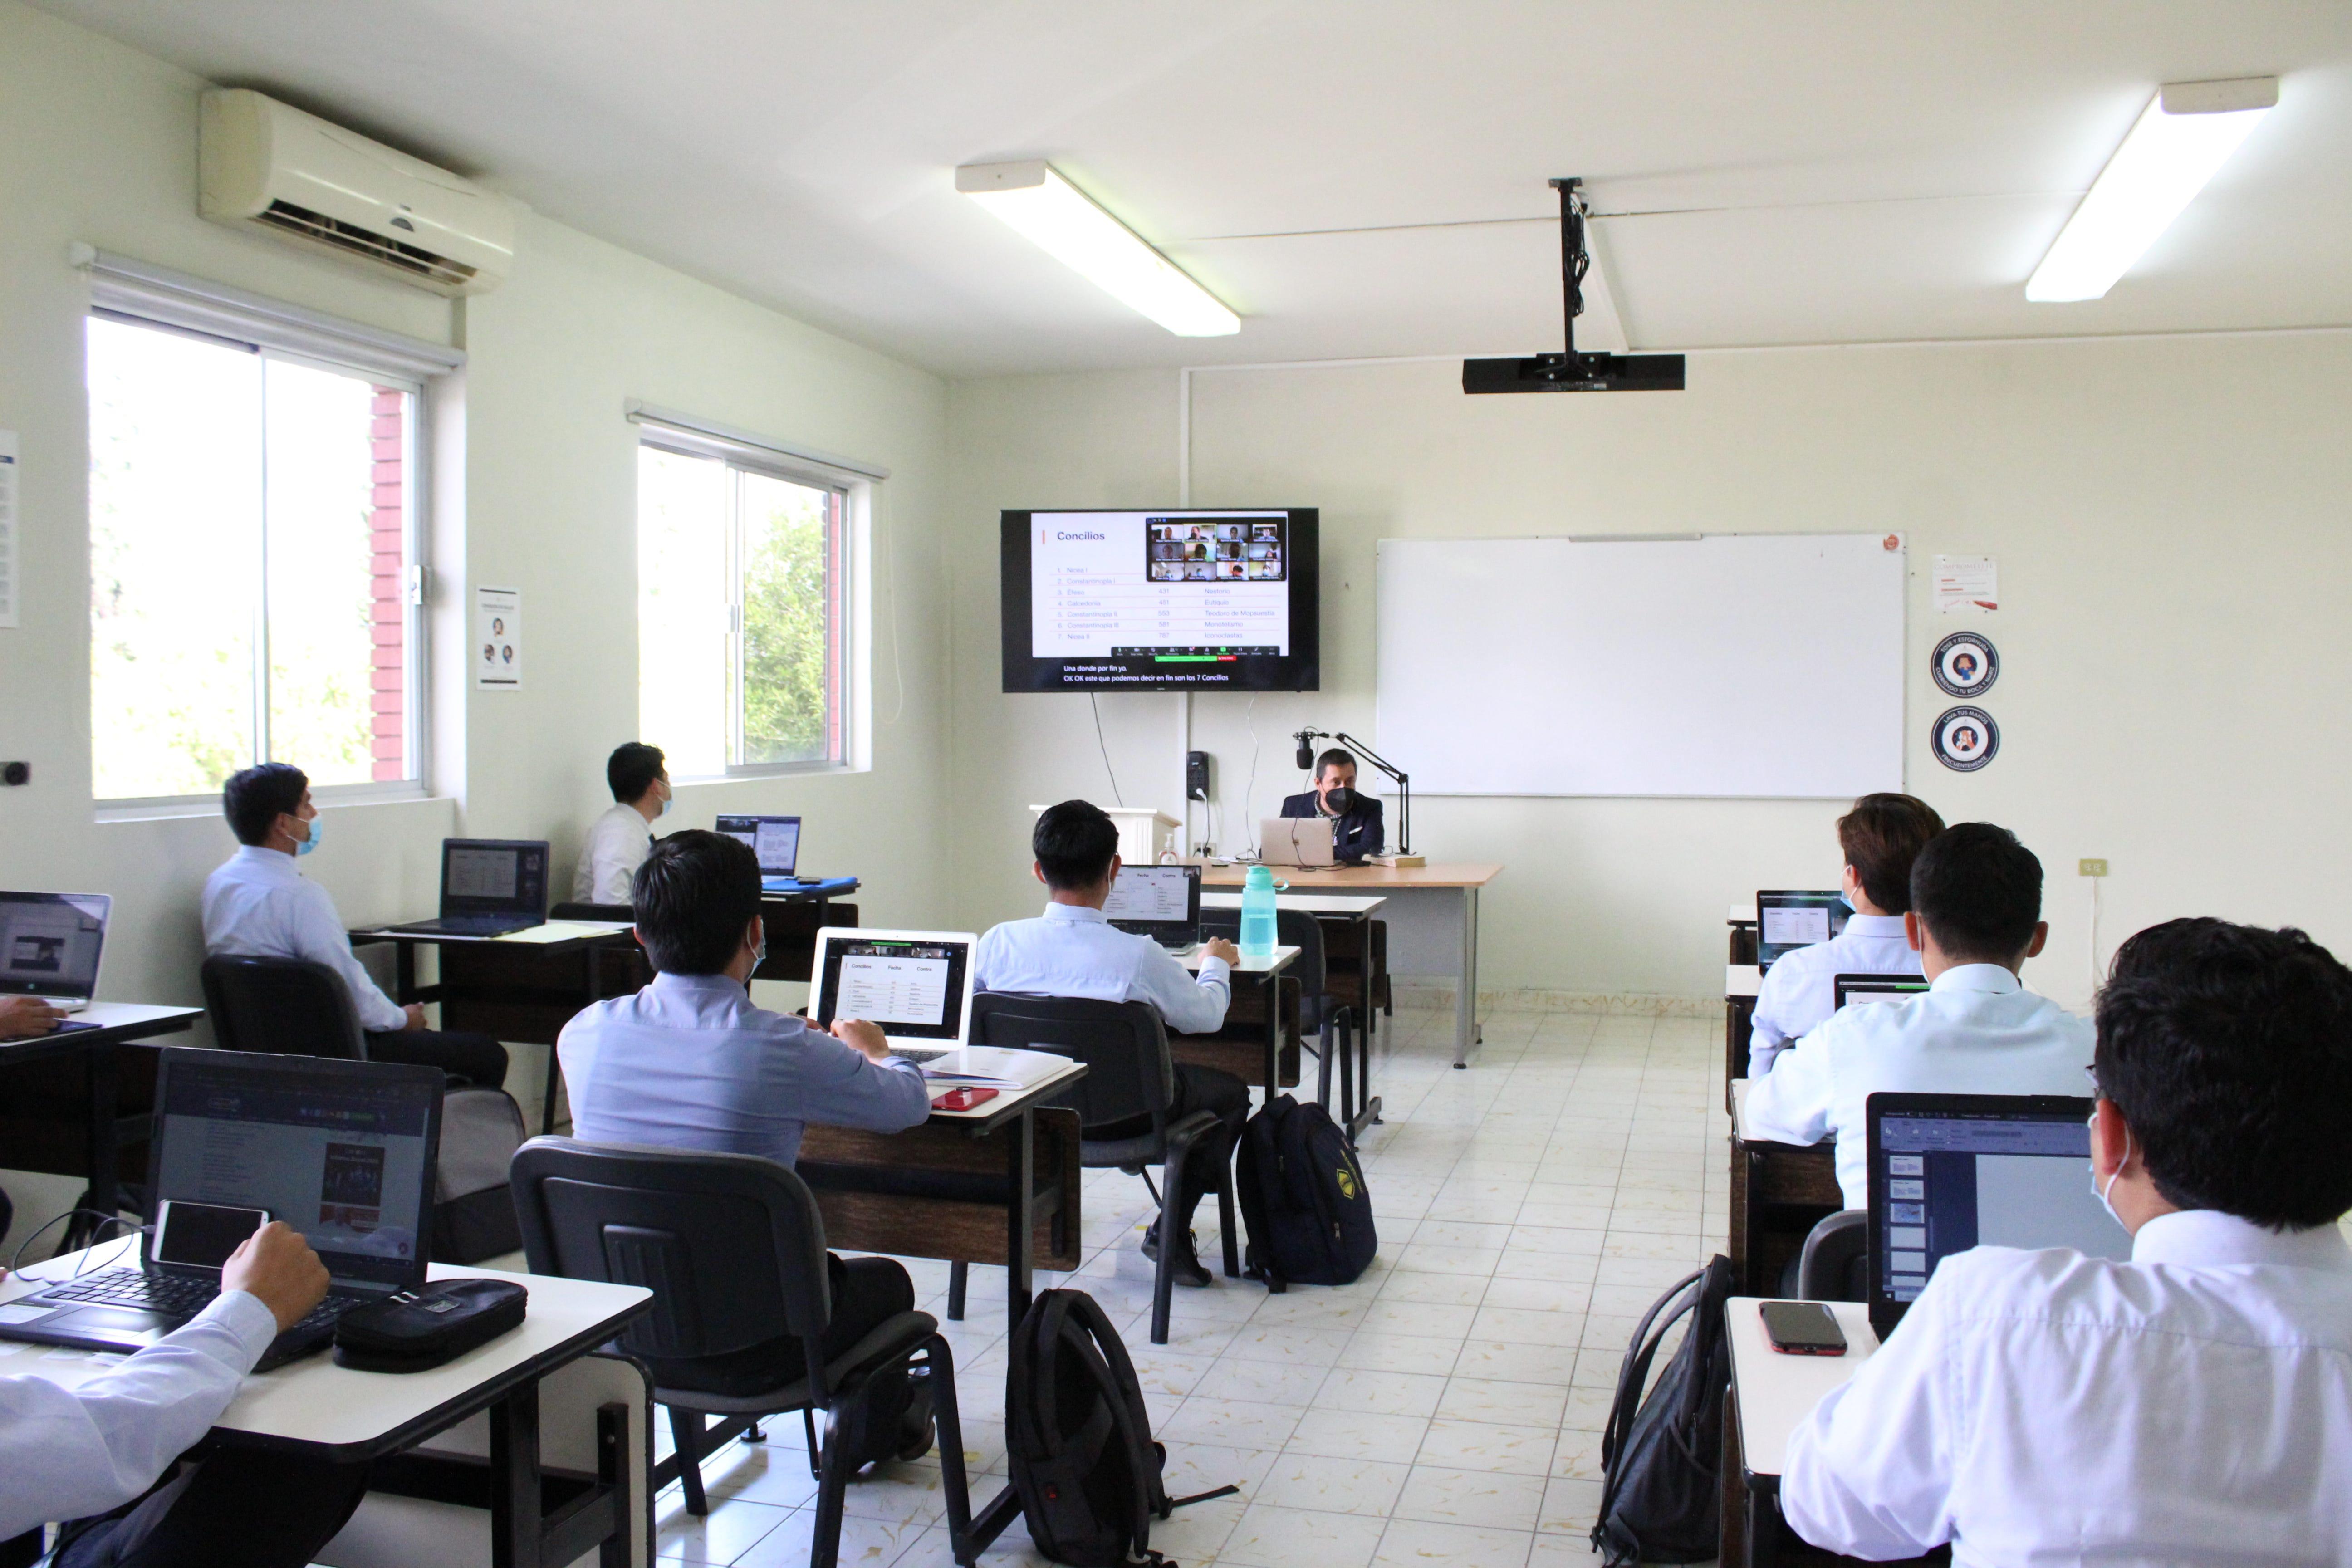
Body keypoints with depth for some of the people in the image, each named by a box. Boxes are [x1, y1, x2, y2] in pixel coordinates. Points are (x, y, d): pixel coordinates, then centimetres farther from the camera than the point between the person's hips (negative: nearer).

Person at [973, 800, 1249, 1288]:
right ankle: (1171, 1232, 15)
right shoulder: (1138, 956, -24)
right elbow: (1207, 1016, -5)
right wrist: (1216, 963, 17)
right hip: (1118, 1114, -4)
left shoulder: (1000, 942, -17)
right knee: (1230, 1091, 19)